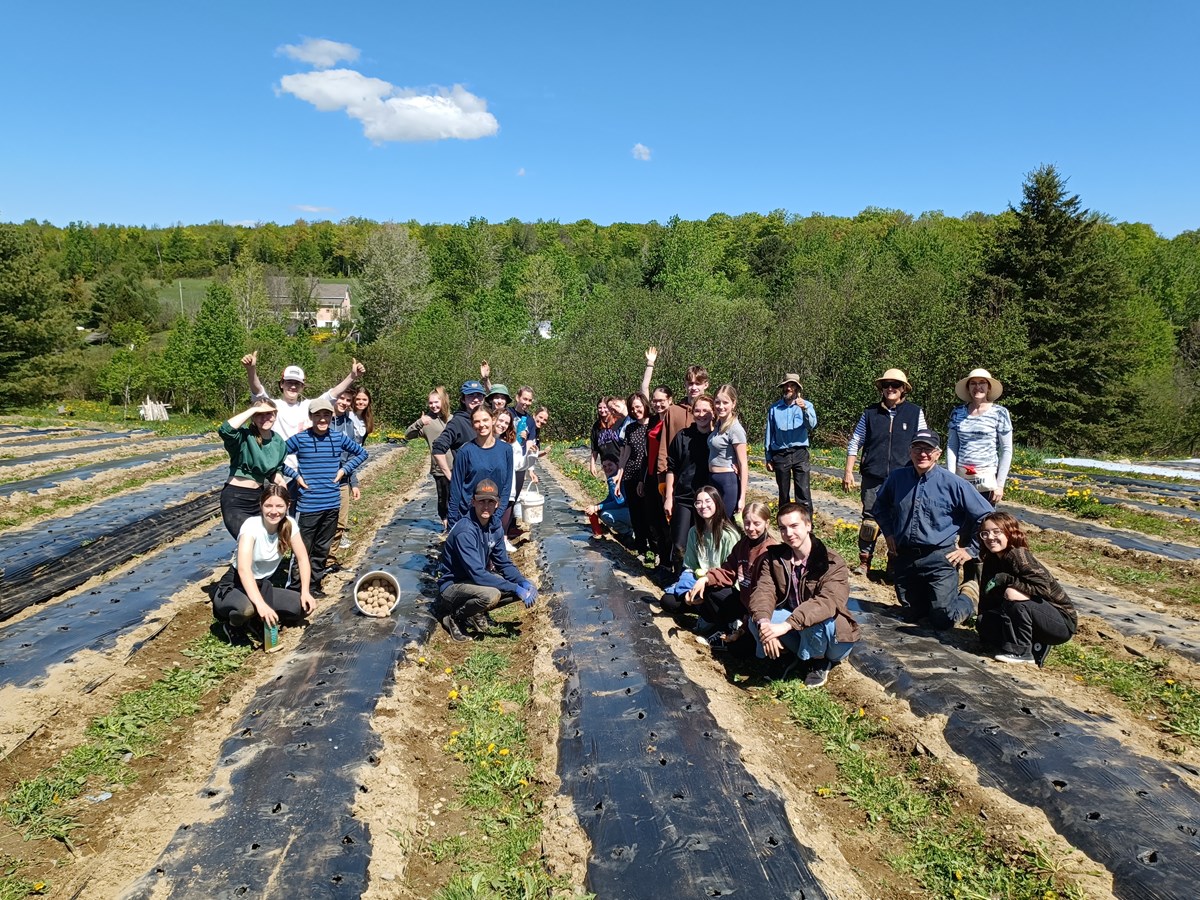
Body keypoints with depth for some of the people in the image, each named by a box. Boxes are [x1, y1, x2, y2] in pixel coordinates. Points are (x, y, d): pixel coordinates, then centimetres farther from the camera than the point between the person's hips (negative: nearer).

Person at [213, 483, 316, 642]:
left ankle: (257, 618, 7)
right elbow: (244, 569, -37)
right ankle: (232, 624, -3)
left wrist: (305, 592, -16)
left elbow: (302, 558, -3)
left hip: (262, 586, 5)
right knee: (247, 608, -39)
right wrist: (261, 605, -48)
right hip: (234, 586, -5)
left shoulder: (289, 524, -10)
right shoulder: (251, 525, -25)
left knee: (304, 606, -17)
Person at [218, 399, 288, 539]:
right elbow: (225, 430, -40)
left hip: (259, 497, 7)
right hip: (235, 499, -7)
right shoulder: (244, 435, -16)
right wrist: (253, 410, -32)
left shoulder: (278, 441, 3)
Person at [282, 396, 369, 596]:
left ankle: (315, 585, 26)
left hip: (332, 504, 4)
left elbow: (361, 453, 16)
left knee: (322, 549, 14)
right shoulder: (300, 438, -6)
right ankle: (295, 587, 11)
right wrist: (295, 475, -7)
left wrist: (344, 470, 5)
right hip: (308, 504, -4)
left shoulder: (339, 438, 3)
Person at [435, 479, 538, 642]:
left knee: (524, 588, -6)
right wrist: (515, 589, -30)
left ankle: (476, 613, 7)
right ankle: (454, 616, -7)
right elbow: (477, 574, -31)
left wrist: (524, 583, -16)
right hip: (452, 585, -8)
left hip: (477, 580, 8)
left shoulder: (495, 526, -4)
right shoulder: (465, 531, -28)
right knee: (491, 595, -36)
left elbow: (504, 564, 3)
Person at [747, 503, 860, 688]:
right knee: (756, 620, -22)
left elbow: (827, 602, -36)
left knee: (815, 621, -37)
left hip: (835, 638, -4)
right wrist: (764, 624, -39)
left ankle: (819, 663, -5)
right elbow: (763, 591, -18)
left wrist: (787, 625, -47)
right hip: (795, 630, 4)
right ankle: (805, 655, -4)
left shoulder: (833, 563, -20)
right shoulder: (774, 557, -5)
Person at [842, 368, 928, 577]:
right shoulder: (870, 413, 7)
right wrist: (848, 472, 4)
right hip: (873, 477, 0)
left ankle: (894, 566, 17)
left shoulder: (915, 413, 5)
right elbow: (855, 443, 10)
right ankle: (864, 562, 15)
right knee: (870, 520, 2)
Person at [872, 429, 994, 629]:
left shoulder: (953, 483, -11)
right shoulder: (897, 478, 0)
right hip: (905, 558, 4)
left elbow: (985, 515, -4)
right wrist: (889, 533, 12)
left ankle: (971, 601, 27)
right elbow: (880, 506, 21)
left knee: (943, 619, -4)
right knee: (913, 615, 15)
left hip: (939, 559, -4)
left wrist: (971, 550, -4)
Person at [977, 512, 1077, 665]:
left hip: (1063, 623, -8)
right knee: (984, 622, -7)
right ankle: (1035, 647, -2)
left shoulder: (1018, 554, -20)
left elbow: (1042, 589, -29)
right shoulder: (991, 561, 3)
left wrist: (1005, 579, -27)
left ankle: (1020, 651, -17)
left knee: (1013, 595, -31)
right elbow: (988, 596, 5)